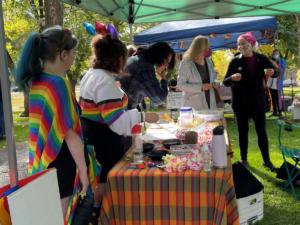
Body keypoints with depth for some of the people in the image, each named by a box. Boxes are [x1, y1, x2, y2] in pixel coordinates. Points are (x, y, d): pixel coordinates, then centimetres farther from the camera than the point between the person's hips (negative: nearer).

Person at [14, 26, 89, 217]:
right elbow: (70, 134, -22)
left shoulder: (37, 80, 4)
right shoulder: (58, 84, -22)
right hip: (58, 160, -9)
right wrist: (83, 170, -17)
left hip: (43, 159, 9)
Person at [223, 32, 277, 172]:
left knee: (261, 131, 6)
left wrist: (272, 72, -19)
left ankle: (267, 160, 17)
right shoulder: (236, 61, -5)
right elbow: (225, 82, -5)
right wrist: (232, 78, -28)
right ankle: (244, 160, 20)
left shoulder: (261, 59, -2)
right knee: (243, 131, 8)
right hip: (241, 103, -1)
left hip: (258, 101, 1)